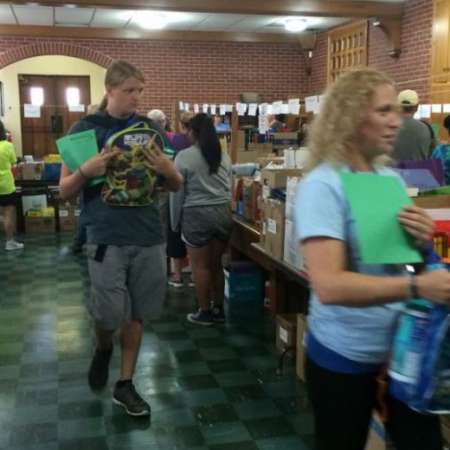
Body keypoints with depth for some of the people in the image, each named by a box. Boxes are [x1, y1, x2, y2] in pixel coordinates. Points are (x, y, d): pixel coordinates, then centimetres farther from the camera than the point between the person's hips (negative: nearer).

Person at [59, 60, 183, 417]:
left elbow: (176, 186, 12)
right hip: (106, 238, -3)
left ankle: (125, 384, 27)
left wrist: (167, 169, -11)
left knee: (136, 314, 10)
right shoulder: (85, 128, -1)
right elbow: (65, 191, 1)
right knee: (110, 314, -2)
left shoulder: (152, 129, 7)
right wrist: (86, 170, -20)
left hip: (149, 236, 3)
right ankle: (104, 348, 33)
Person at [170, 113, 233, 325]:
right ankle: (218, 309, 22)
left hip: (197, 214, -5)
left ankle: (205, 312, 13)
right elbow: (230, 187, 12)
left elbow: (177, 192, -4)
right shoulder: (224, 156, 7)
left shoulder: (184, 156, -7)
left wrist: (175, 221, 5)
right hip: (223, 212, 5)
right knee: (216, 263, 14)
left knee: (201, 266, 5)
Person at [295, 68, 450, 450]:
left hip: (403, 345, 6)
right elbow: (329, 286, -29)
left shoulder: (392, 179, 4)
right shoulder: (323, 186, -19)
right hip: (345, 356, -6)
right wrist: (417, 286, -35)